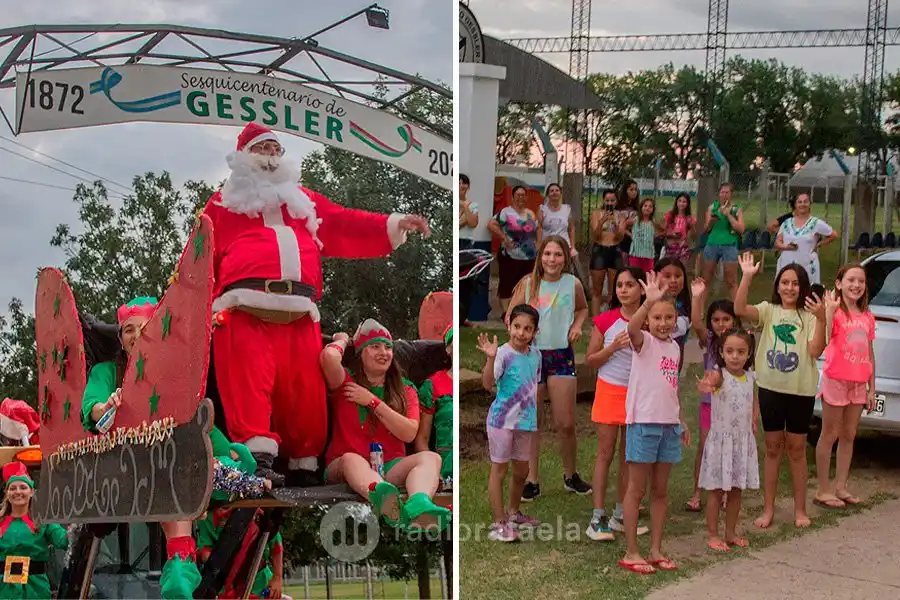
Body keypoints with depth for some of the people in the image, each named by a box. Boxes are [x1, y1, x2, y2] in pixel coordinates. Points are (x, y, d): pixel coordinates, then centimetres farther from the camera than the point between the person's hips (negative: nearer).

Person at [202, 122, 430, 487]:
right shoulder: (224, 204, 22)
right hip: (246, 306, -3)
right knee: (249, 383, -19)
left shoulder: (303, 200, 31)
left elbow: (345, 225, 19)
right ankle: (258, 457, -28)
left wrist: (393, 225, 5)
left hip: (300, 311, 3)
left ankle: (304, 466, 5)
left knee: (304, 390, -2)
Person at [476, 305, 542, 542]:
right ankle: (499, 523, 7)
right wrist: (490, 358, -43)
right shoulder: (503, 354, -18)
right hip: (502, 420, -7)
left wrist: (535, 417, 16)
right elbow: (488, 384, -29)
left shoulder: (535, 354, 1)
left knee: (521, 470, 18)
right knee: (499, 469, 1)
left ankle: (513, 513, 38)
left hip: (526, 421, 7)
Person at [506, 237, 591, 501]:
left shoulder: (573, 284, -2)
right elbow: (510, 316, 2)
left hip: (561, 357, 0)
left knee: (566, 424, 2)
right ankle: (532, 480, 18)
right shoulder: (528, 283, -5)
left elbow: (583, 308, 18)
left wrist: (577, 325, -1)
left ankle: (571, 476, 24)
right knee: (531, 422, 7)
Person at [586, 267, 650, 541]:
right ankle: (598, 518, 3)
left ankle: (620, 515, 20)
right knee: (605, 454, 0)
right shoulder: (605, 321, -4)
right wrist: (613, 347, -17)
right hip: (610, 391, -2)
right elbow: (590, 360, -2)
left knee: (630, 456, 9)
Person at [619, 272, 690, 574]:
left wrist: (681, 422, 21)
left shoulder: (674, 347, 12)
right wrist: (648, 301, -49)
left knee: (660, 490, 12)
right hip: (644, 422, -6)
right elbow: (631, 328, -34)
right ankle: (631, 552, 8)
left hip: (669, 425, 6)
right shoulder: (644, 342, -9)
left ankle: (656, 550, 20)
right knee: (637, 489, 1)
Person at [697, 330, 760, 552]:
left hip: (744, 440, 5)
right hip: (721, 439, -5)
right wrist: (705, 387, -63)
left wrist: (754, 419, 6)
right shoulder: (720, 376, -15)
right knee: (716, 490, 2)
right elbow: (710, 382, -39)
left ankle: (730, 532, 25)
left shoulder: (749, 377, 3)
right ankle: (712, 534, 11)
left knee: (736, 490, 13)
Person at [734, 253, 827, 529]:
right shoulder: (769, 310, 1)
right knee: (773, 448, 9)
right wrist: (747, 276, -24)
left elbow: (816, 351, -14)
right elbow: (740, 309, -17)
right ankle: (768, 509, 17)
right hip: (771, 388, 1)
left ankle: (800, 509, 19)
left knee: (797, 449, 8)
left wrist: (820, 319, -23)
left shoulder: (809, 316, -2)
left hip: (801, 391, -1)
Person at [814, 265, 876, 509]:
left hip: (859, 383, 6)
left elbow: (870, 353, 14)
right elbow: (824, 339, -26)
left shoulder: (867, 317, 9)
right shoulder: (835, 311, -9)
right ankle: (823, 490, 7)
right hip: (836, 380, -6)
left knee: (848, 436, 11)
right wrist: (829, 310, -33)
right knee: (829, 436, 1)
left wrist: (871, 388, 12)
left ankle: (840, 487, 20)